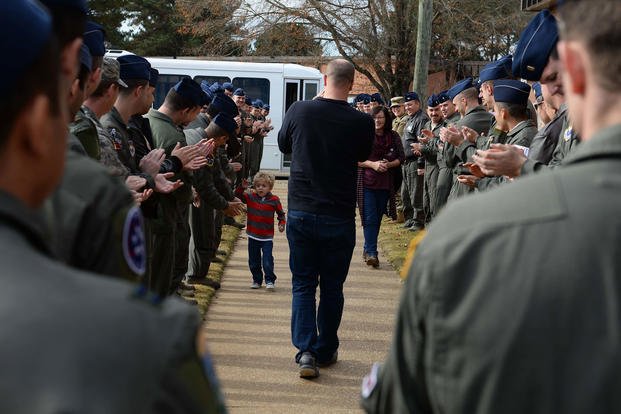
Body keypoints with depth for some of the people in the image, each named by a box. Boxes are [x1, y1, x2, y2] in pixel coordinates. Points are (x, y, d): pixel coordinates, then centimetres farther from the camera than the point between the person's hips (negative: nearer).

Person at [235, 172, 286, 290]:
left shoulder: (274, 200, -5)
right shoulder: (250, 197, 0)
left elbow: (281, 213, 5)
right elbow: (238, 195, -1)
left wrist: (282, 224, -9)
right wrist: (242, 187, -17)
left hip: (267, 237, -3)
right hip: (253, 236, 3)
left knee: (267, 260, -8)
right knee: (253, 261, 10)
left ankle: (270, 281, 2)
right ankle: (257, 280, 24)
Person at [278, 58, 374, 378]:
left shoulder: (299, 111, -7)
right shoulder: (361, 122, -10)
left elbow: (283, 145, 12)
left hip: (301, 212, 1)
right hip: (339, 217, 0)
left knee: (303, 285, 9)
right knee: (332, 287, 13)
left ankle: (306, 350, -4)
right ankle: (325, 350, 23)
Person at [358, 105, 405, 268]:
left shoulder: (394, 137, 5)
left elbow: (401, 158, 7)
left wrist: (389, 164, -11)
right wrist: (373, 164, -17)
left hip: (385, 184, 3)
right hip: (367, 182, -3)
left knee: (378, 218, 10)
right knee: (370, 218, -9)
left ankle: (368, 249, 24)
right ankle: (371, 253, -11)